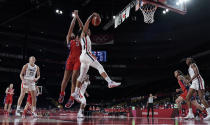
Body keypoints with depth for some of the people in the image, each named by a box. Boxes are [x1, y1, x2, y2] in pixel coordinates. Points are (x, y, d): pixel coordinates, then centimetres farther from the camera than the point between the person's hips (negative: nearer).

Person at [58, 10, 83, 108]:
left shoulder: (80, 40, 22)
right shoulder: (68, 40, 17)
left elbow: (81, 27, 18)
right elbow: (71, 27, 12)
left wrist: (78, 17, 16)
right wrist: (74, 17, 14)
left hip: (78, 60, 0)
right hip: (70, 59, 0)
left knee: (74, 79, -4)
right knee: (65, 78, 4)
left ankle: (71, 99, -1)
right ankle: (62, 94, 27)